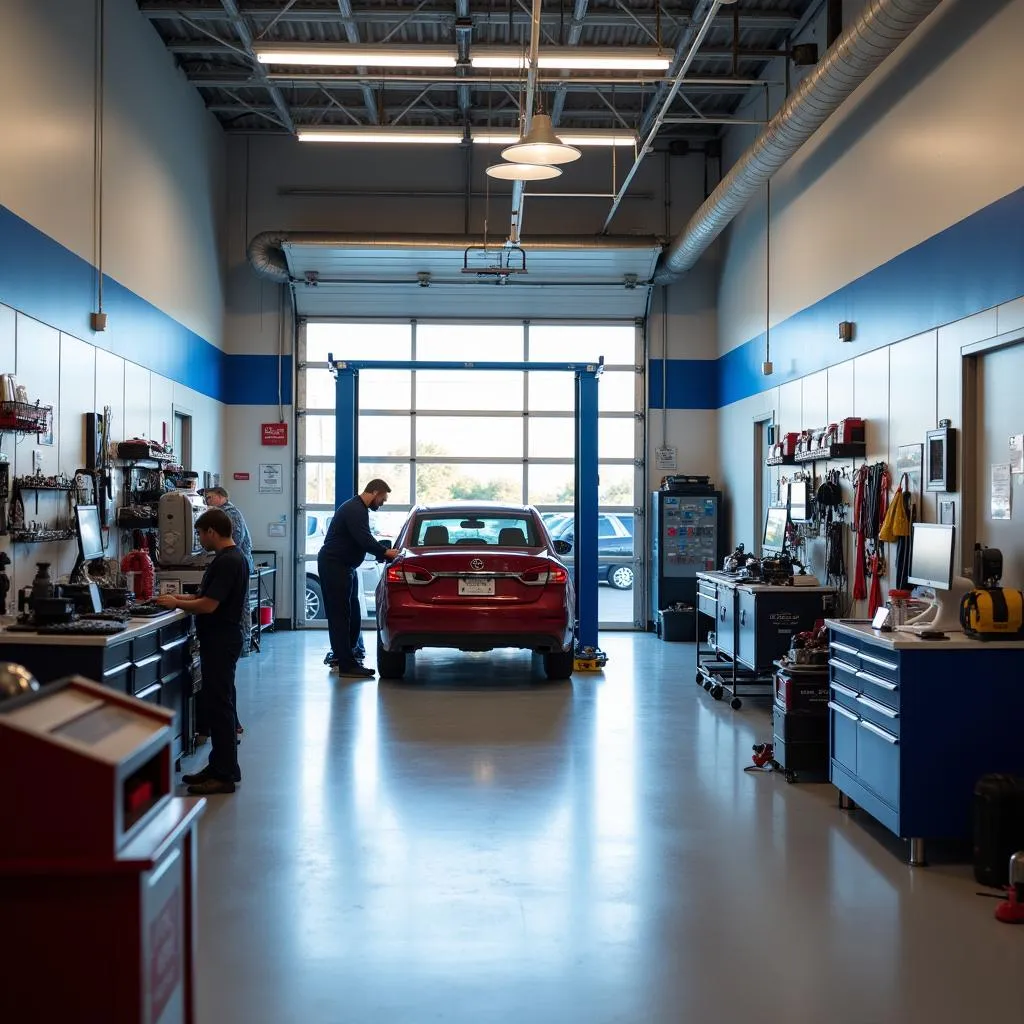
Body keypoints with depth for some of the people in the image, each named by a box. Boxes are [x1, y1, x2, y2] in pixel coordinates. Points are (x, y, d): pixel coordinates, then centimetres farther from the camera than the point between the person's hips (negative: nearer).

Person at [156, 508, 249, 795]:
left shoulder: (227, 562, -19)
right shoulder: (232, 557, 13)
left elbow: (209, 605, -23)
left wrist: (176, 604, -10)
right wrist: (184, 598, 15)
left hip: (220, 642, -10)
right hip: (220, 640, 10)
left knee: (219, 705, -6)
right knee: (217, 704, 15)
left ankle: (225, 776, -1)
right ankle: (219, 766, 22)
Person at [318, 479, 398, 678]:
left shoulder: (358, 509, 16)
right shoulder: (354, 510, -17)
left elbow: (364, 540, 21)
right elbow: (364, 540, -27)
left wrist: (382, 553, 11)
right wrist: (386, 552, -19)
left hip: (344, 566, 11)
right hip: (334, 566, -11)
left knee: (351, 614, 13)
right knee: (340, 615, -9)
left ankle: (340, 654, 23)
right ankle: (347, 664, -9)